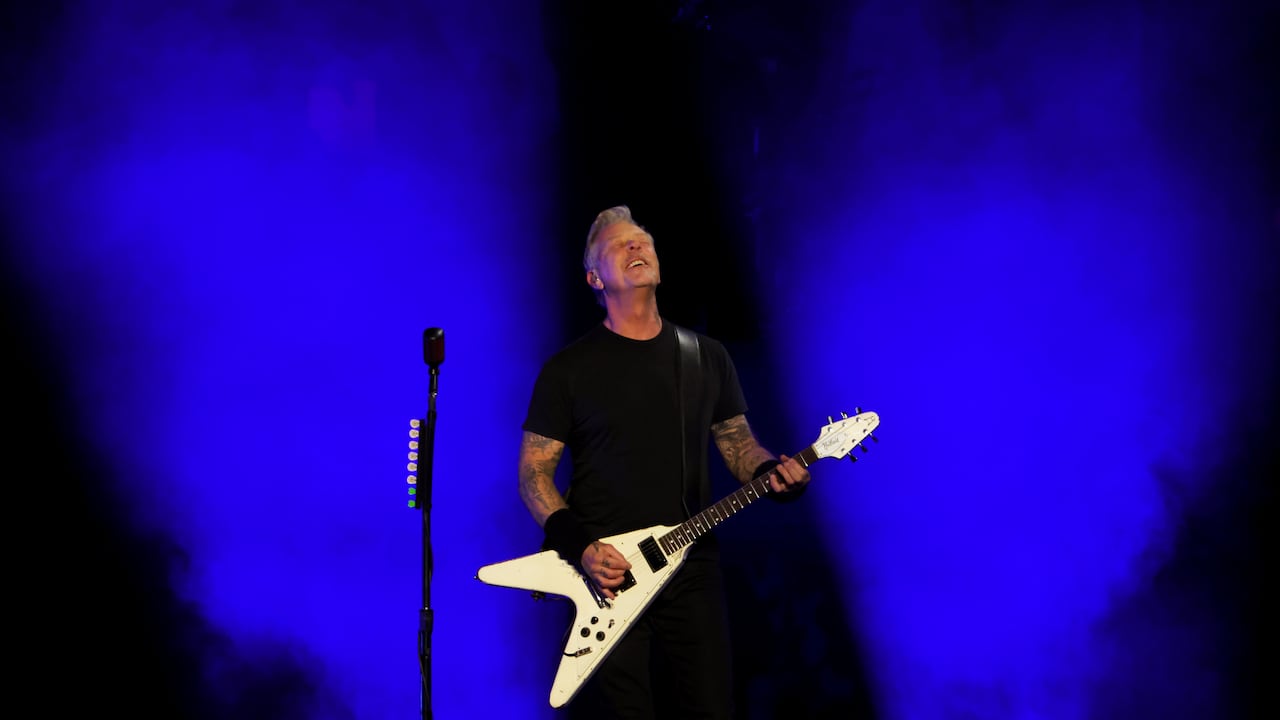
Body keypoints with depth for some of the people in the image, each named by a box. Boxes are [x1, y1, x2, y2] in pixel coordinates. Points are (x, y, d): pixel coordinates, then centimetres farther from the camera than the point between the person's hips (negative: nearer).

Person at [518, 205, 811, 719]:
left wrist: (771, 472, -8)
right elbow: (534, 472, 1)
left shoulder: (707, 357, 11)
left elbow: (738, 443, 15)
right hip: (605, 576, -3)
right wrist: (579, 548, -13)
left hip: (692, 570, 3)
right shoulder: (570, 368, 1)